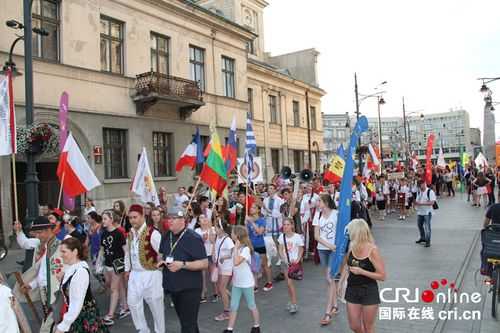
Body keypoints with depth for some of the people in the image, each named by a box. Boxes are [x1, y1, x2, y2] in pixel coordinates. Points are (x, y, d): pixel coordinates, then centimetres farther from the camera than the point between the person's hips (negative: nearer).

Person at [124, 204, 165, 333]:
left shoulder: (152, 233, -19)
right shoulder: (130, 233, 5)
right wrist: (127, 270, 18)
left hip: (151, 274, -6)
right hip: (135, 274, 6)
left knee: (156, 304, 7)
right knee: (133, 303, 9)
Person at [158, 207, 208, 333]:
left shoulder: (193, 238, -19)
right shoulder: (166, 236, 3)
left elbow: (204, 264, -21)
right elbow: (162, 255, 20)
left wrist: (182, 264, -30)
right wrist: (161, 261, -3)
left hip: (189, 288, -7)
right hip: (172, 287, 7)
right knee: (185, 320, 23)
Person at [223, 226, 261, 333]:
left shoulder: (245, 249, -21)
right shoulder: (237, 248, 4)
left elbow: (236, 262, -34)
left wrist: (236, 248, -29)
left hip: (246, 283, -7)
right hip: (236, 283, 7)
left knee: (251, 306, 11)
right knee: (233, 307, 9)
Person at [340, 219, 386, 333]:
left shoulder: (372, 250, -19)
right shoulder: (352, 246, -4)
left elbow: (382, 276, -16)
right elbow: (346, 264, 16)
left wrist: (361, 271, -24)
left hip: (369, 292, -5)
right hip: (352, 290, 5)